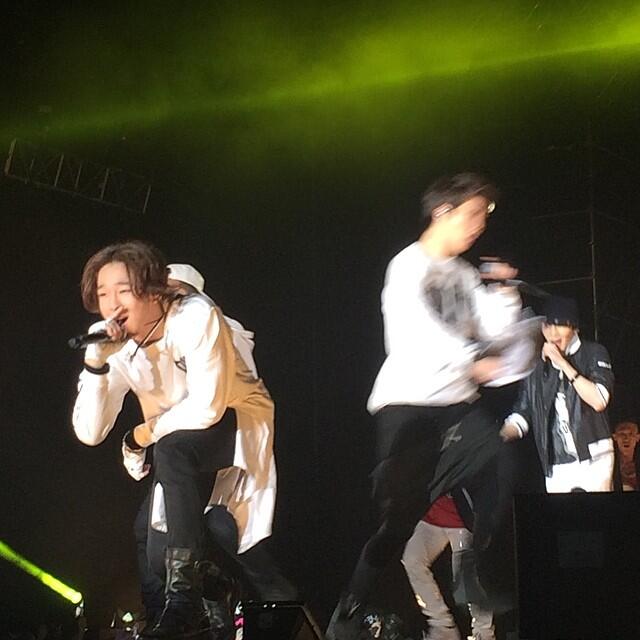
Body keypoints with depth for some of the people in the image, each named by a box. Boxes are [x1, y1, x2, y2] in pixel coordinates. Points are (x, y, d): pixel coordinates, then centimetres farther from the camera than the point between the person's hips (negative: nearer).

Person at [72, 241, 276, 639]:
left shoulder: (196, 317, -24)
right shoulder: (118, 346, -8)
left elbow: (207, 408, -30)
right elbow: (89, 434, -14)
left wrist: (142, 435, -17)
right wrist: (95, 362, -27)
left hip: (241, 422, -6)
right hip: (180, 449, 6)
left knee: (173, 448, -36)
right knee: (161, 558, -7)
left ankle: (185, 602, -32)